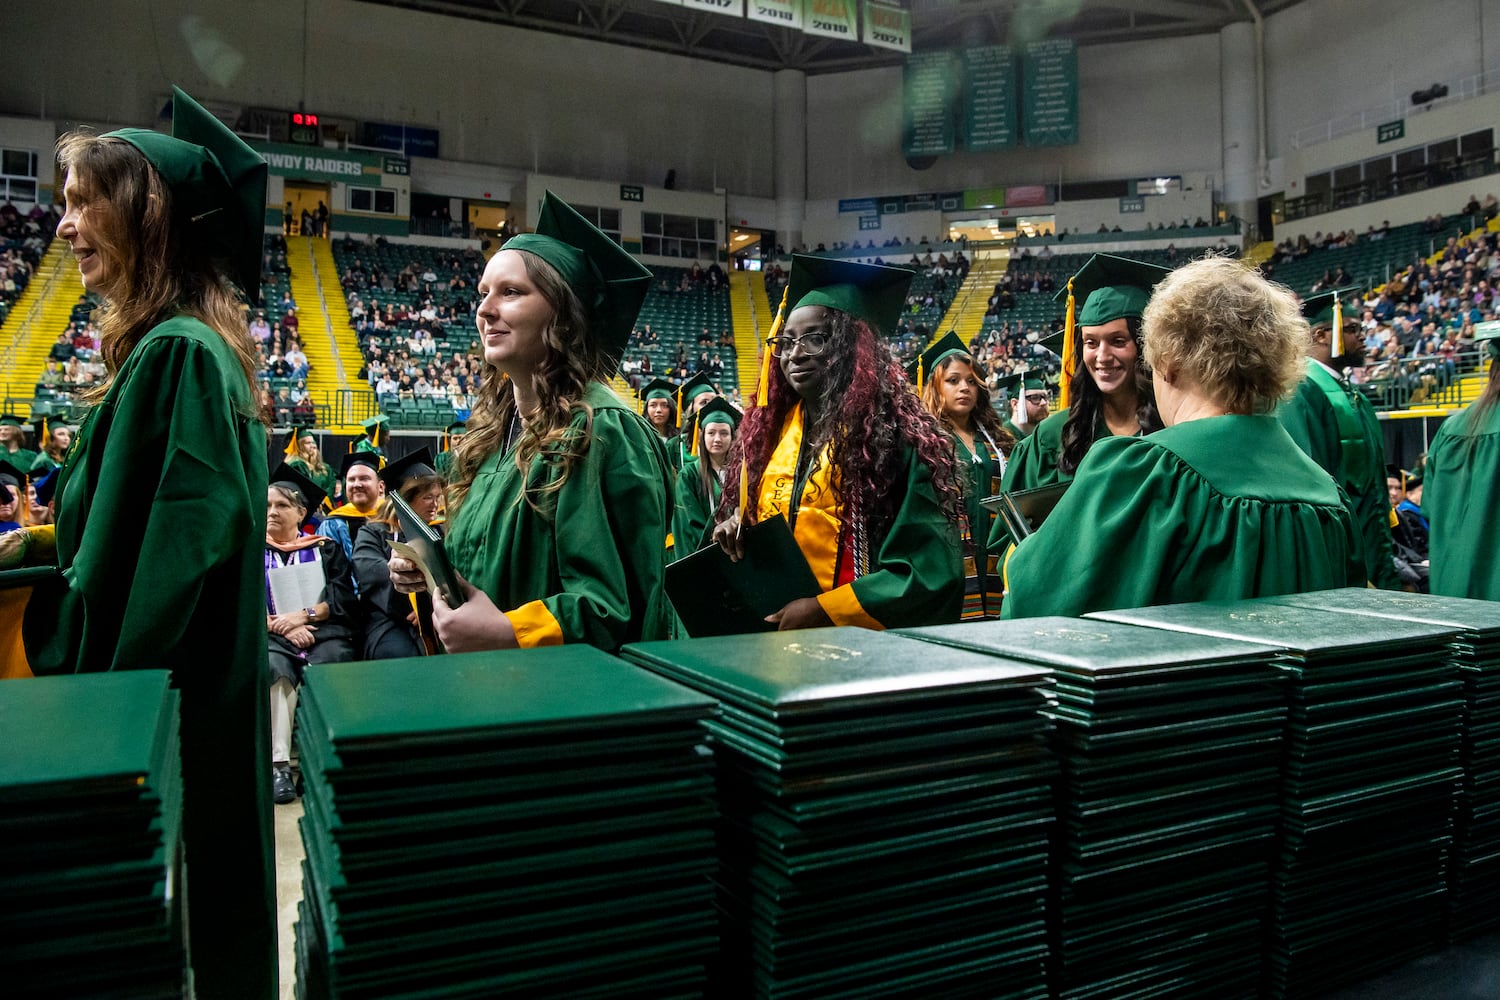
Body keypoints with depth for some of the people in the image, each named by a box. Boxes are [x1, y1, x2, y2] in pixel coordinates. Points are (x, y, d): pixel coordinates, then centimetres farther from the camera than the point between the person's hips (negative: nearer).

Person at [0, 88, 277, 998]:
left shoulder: (176, 355, -19)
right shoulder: (191, 345, 11)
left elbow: (178, 557, -23)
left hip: (167, 708, -9)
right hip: (206, 692, 9)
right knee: (216, 911, 21)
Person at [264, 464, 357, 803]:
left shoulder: (326, 549, 17)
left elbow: (344, 599, 6)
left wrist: (303, 615, -8)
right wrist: (284, 626, -10)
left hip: (325, 632, 0)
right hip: (273, 636, 0)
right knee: (273, 671, -35)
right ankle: (279, 765, -36)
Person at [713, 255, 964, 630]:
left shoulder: (896, 436, -14)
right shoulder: (769, 428, 3)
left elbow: (933, 570, -17)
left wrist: (823, 610, -21)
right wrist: (735, 527, -6)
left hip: (860, 644, -5)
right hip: (768, 635, 5)